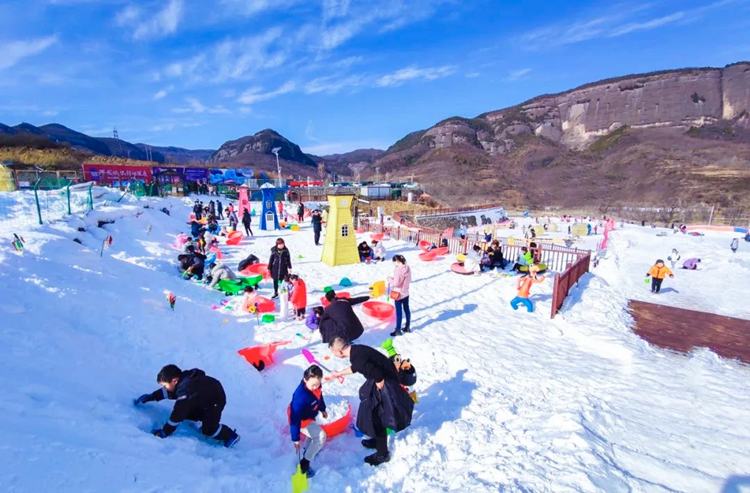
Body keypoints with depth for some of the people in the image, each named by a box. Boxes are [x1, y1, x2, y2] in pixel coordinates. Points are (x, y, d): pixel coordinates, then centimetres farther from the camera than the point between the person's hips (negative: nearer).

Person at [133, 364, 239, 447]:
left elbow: (177, 415, -31)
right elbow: (166, 391, 12)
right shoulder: (183, 379, -10)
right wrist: (151, 397, 9)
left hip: (215, 400, -10)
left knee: (208, 430, -15)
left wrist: (164, 432, -24)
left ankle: (231, 435, 4)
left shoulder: (185, 391, -35)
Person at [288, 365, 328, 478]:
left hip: (310, 415, 8)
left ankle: (310, 450, 56)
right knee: (321, 436, -13)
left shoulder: (316, 385, -21)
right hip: (302, 420, -8)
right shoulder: (301, 396, -43)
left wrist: (323, 409, 18)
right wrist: (296, 439, -32)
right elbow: (295, 418, -37)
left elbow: (319, 396, 2)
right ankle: (304, 464, 1)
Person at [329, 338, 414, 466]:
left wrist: (378, 392, -12)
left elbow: (379, 377, -31)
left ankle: (382, 454, 27)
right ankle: (377, 440, 47)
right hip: (382, 379, 9)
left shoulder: (358, 359, -31)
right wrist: (339, 373, 35)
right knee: (371, 414, 26)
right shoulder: (356, 350, -1)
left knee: (377, 419, 7)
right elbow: (354, 368, 22)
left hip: (385, 384, -9)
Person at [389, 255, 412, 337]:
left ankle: (398, 330, 12)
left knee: (398, 312, 2)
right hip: (406, 293, 8)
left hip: (398, 294, -8)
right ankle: (408, 327, 30)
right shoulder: (408, 268, 0)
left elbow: (396, 283, -24)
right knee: (406, 309, 18)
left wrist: (390, 280, -4)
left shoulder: (398, 270, -25)